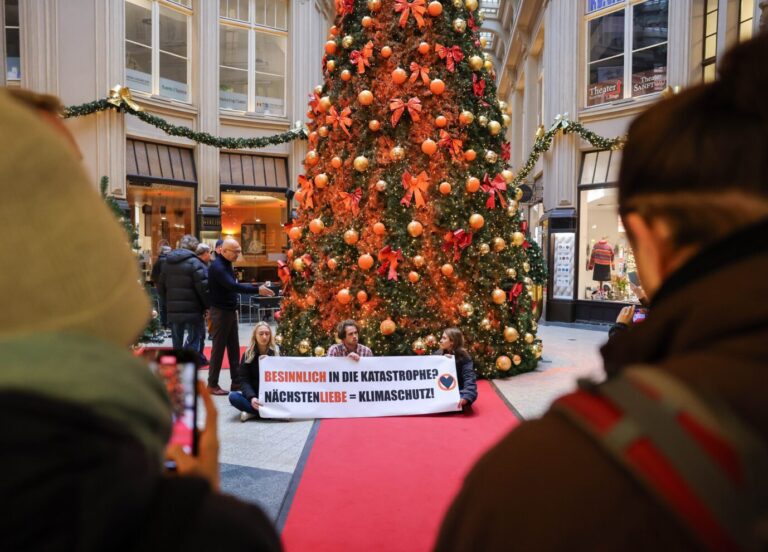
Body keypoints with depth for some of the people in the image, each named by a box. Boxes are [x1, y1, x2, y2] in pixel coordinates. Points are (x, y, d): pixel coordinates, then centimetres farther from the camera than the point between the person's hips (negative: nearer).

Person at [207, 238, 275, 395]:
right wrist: (257, 290, -36)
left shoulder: (226, 264, 11)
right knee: (218, 348, -2)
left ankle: (236, 382, 17)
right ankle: (212, 384, 8)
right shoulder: (217, 266, -19)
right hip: (220, 312, -9)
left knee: (234, 348, 11)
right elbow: (233, 286, -31)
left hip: (230, 311, 9)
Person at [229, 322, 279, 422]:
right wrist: (251, 397, -25)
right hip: (253, 394, 1)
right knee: (233, 396, -28)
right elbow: (244, 381, -6)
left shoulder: (276, 352, 0)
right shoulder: (247, 355, 0)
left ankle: (253, 412, -25)